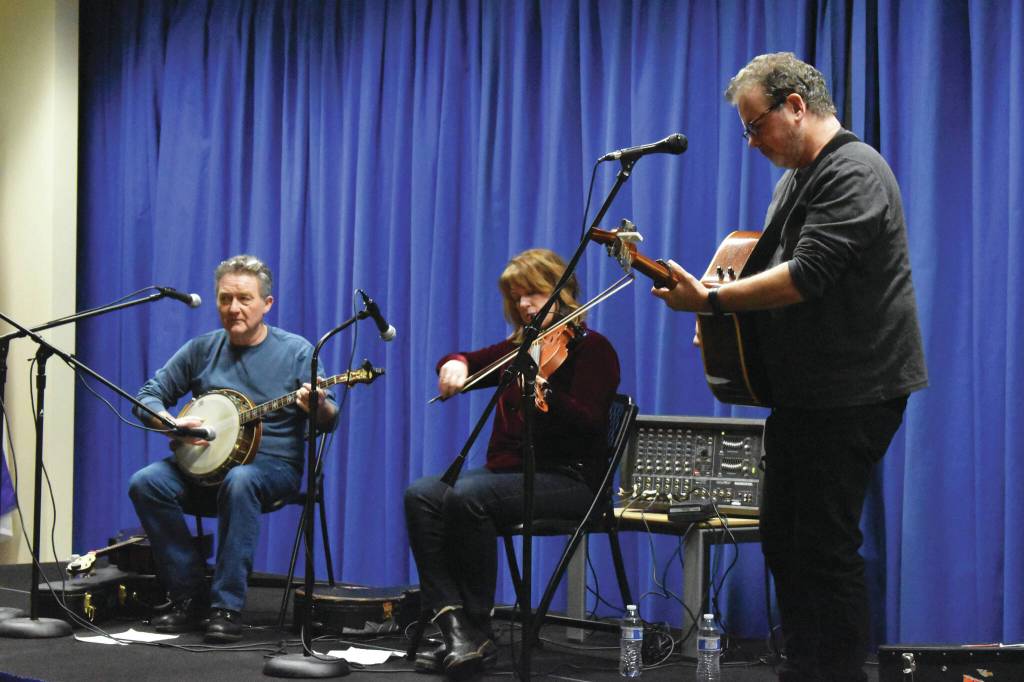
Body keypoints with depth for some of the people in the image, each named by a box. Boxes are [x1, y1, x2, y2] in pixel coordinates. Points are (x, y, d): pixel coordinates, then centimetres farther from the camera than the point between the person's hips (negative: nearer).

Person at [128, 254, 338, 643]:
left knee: (239, 482, -39)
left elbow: (330, 421, -3)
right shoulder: (202, 349, 8)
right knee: (145, 483, -24)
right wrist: (171, 424, -12)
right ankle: (191, 596, -14)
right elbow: (148, 396, 11)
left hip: (273, 466, -4)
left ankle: (227, 607, -32)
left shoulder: (295, 352, -1)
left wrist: (318, 406, -28)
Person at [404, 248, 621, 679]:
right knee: (422, 495, -19)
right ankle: (454, 624, -29)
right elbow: (468, 363, 24)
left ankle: (476, 632, -23)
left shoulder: (591, 348, -3)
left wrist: (544, 391, -36)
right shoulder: (520, 347, 18)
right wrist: (454, 365, -1)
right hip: (505, 471, 7)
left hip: (568, 478, -7)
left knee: (468, 497, -33)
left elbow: (587, 422, -17)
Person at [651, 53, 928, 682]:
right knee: (784, 539, 14)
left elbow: (807, 276, -25)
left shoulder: (854, 172, -16)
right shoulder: (797, 177, 16)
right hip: (803, 389, 10)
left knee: (827, 546, -6)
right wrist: (724, 321, 11)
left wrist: (710, 300, -21)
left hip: (853, 390, -10)